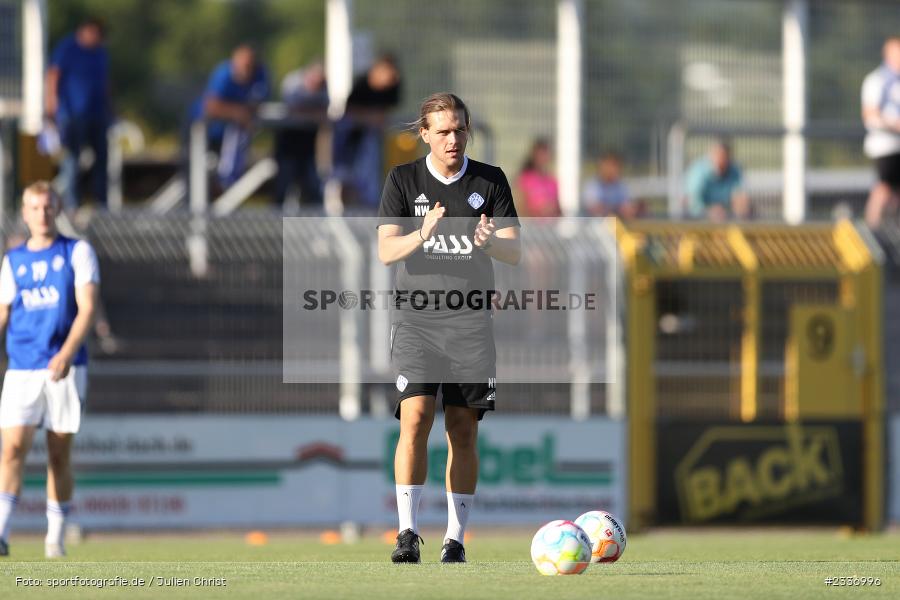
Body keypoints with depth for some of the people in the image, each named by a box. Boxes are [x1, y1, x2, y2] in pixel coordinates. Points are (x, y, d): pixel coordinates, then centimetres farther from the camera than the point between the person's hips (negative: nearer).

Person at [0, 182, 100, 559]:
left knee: (59, 454, 2)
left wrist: (66, 353, -19)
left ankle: (55, 537, 10)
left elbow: (87, 308, -6)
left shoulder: (77, 252, 3)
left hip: (65, 369, -2)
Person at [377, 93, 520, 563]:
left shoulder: (491, 182, 6)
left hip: (470, 319, 1)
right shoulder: (403, 180, 4)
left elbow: (514, 253, 3)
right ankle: (407, 532, -14)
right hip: (415, 317, -1)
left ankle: (455, 537, 7)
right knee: (415, 417, -15)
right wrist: (422, 235, -24)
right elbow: (386, 250, -4)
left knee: (463, 429, 0)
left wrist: (489, 241, -20)